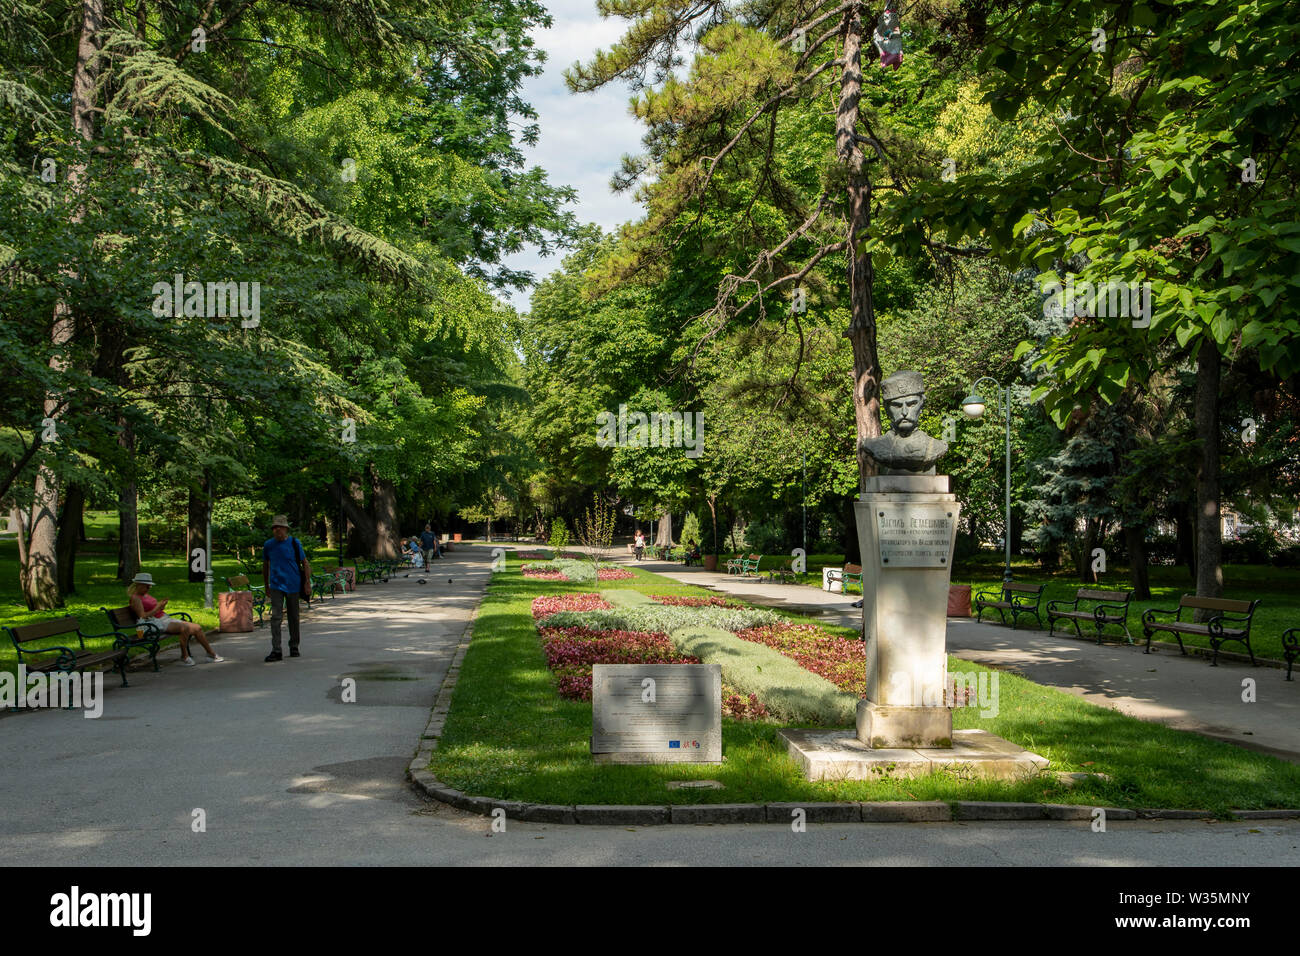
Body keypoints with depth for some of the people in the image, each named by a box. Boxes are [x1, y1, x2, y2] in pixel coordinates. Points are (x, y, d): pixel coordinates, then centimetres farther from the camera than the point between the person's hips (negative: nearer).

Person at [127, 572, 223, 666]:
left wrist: (162, 605, 2)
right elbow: (143, 617, -18)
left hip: (164, 619, 10)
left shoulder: (146, 594, 19)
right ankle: (184, 656, -15)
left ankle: (211, 654, 9)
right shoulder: (135, 598, -8)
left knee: (197, 628, 0)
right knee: (184, 628, -32)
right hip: (154, 624, -10)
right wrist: (158, 607, -19)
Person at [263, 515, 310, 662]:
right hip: (276, 586, 1)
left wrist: (307, 582, -6)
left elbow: (305, 563, 3)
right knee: (276, 617, -11)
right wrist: (266, 586, 18)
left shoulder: (294, 543, -2)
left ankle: (294, 647, 25)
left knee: (293, 617, 10)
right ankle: (276, 651, -14)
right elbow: (265, 566, 17)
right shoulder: (268, 545, 4)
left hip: (293, 585, 0)